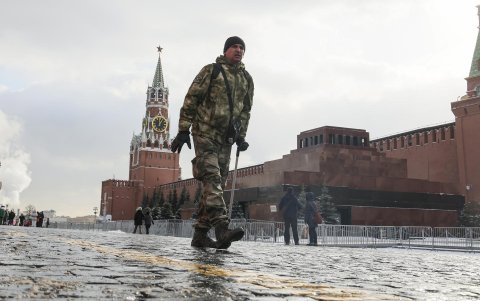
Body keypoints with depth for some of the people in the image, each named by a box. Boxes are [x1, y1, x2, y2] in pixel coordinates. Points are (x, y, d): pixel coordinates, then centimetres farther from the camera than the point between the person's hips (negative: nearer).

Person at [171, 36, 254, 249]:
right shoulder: (211, 71, -1)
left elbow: (245, 110, 22)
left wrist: (241, 136, 12)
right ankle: (222, 228, -28)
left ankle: (200, 234, 8)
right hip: (205, 134, -6)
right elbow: (190, 100, -4)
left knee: (217, 184, 3)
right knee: (212, 179, -18)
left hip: (226, 139, 6)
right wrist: (183, 130, -10)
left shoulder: (247, 79, 16)